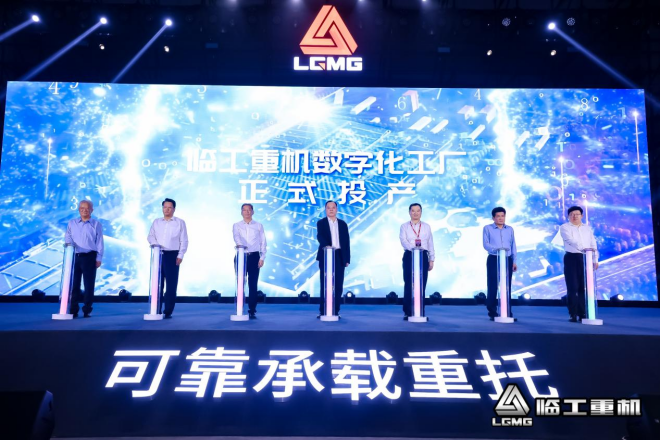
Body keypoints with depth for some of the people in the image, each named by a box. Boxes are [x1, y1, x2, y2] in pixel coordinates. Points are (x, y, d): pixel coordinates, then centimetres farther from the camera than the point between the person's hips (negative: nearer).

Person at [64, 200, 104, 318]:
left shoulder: (96, 224, 5)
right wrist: (69, 243, -15)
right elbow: (67, 236, 9)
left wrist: (99, 258, -5)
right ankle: (73, 310, 11)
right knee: (74, 283, 4)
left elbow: (99, 242, 1)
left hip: (90, 257, -2)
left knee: (89, 284, -1)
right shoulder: (72, 223, 14)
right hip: (75, 256, 3)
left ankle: (87, 310, 7)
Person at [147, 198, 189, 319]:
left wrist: (180, 256, -8)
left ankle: (168, 312, 0)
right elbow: (150, 236, 11)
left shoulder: (180, 222, 5)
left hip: (172, 255, -3)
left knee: (171, 284, -4)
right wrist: (154, 243, -11)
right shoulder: (156, 222, 16)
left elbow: (184, 241, 1)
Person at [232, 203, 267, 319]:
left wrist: (262, 258, -2)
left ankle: (252, 311, 4)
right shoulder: (237, 225, 6)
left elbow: (263, 242, 6)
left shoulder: (259, 226, 8)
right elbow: (236, 236, -15)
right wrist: (239, 244, -37)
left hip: (254, 257, 0)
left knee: (253, 285, -1)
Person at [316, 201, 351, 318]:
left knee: (338, 285, 2)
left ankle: (335, 311, 10)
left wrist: (347, 259, 4)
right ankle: (323, 311, 5)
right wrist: (327, 245, -34)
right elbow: (320, 236, -13)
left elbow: (347, 242, 11)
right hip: (326, 256, -2)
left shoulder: (343, 224, 13)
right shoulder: (321, 223, 5)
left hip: (340, 257, 3)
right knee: (325, 285, -1)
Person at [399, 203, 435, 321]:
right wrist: (413, 247, -31)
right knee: (409, 285, -4)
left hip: (423, 256, 2)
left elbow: (430, 244, 11)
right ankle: (407, 312, 1)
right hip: (409, 256, -2)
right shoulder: (404, 226, 5)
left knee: (421, 285, 2)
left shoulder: (426, 227, 12)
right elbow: (403, 241, -12)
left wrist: (432, 260, 5)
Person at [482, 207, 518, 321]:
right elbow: (486, 244, -9)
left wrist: (514, 261, 7)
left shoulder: (510, 229, 14)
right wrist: (496, 249, -27)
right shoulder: (487, 228, 2)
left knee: (507, 287, 4)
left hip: (507, 260, 3)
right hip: (493, 260, -3)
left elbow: (513, 246, 13)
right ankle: (492, 313, 5)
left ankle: (508, 313, 10)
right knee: (493, 287, -3)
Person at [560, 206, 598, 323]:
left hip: (585, 259, 4)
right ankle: (573, 315, -2)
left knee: (584, 287, 4)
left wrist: (595, 260, 6)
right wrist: (583, 248, -31)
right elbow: (570, 240, -16)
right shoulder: (565, 227, 2)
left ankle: (582, 314, 10)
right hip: (571, 258, -4)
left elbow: (593, 244, 14)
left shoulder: (587, 228, 17)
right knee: (573, 287, -6)